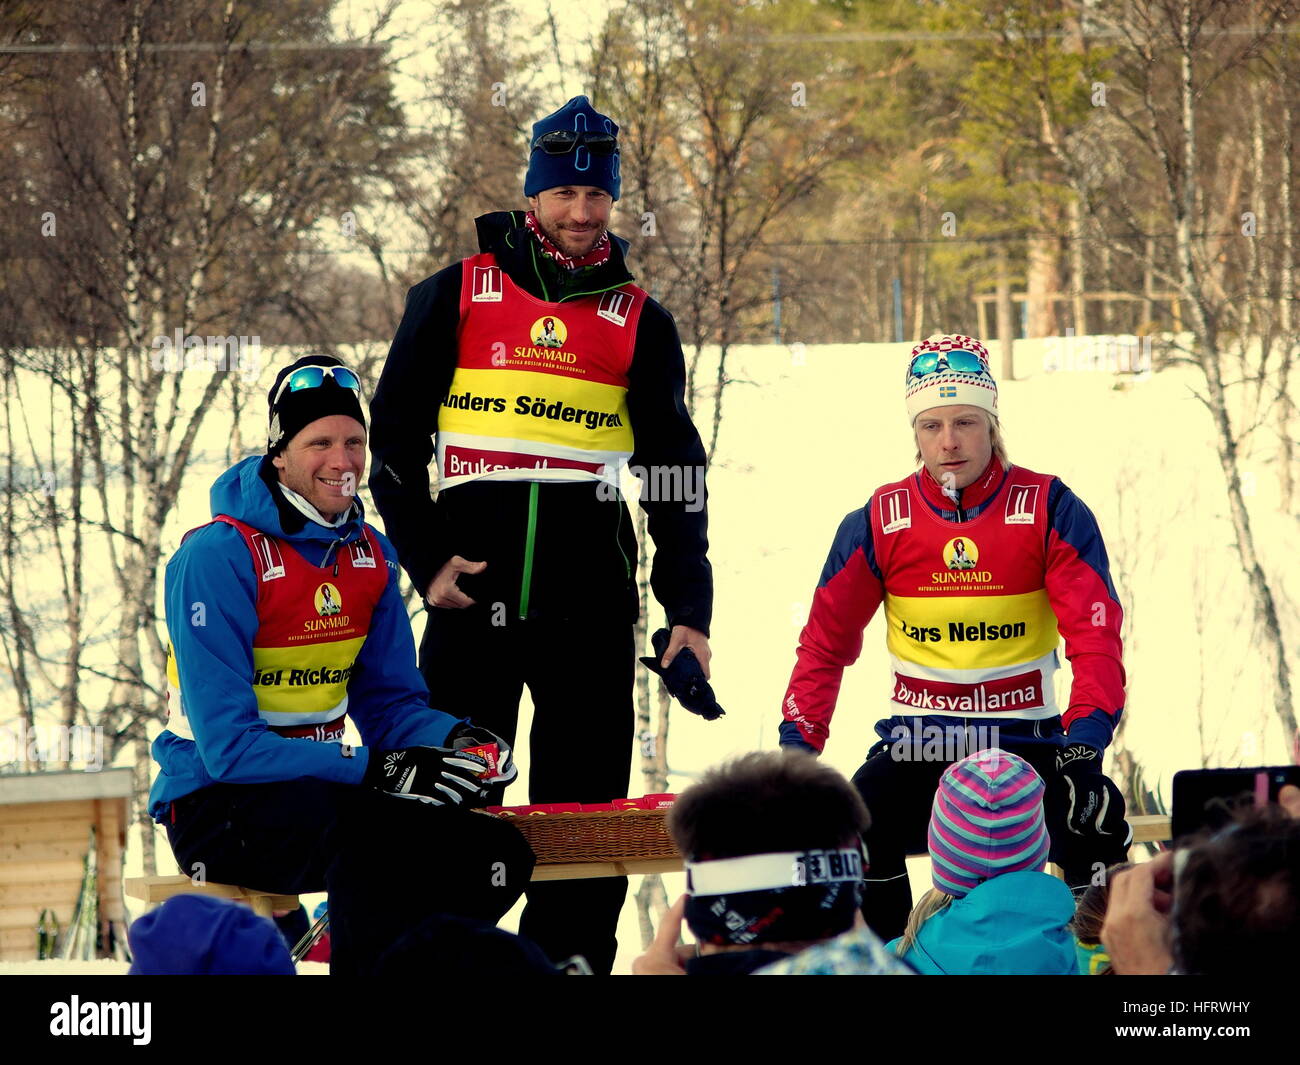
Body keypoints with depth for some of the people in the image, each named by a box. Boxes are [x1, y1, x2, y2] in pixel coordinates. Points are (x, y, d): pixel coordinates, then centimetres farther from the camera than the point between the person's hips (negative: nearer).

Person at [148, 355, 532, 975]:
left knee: (496, 852, -11)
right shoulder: (217, 557, -16)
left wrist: (453, 739, -11)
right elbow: (228, 746, -21)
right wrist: (372, 768, -29)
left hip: (325, 787, 7)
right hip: (216, 805, -7)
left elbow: (389, 701, 13)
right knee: (376, 840, -35)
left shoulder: (370, 553, 7)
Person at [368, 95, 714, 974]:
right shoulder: (457, 296, 6)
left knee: (588, 803, 1)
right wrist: (426, 561, -2)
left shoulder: (639, 321, 11)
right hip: (473, 586, -1)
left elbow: (676, 472, 13)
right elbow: (394, 436, 8)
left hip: (592, 595, 1)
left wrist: (688, 608, 5)